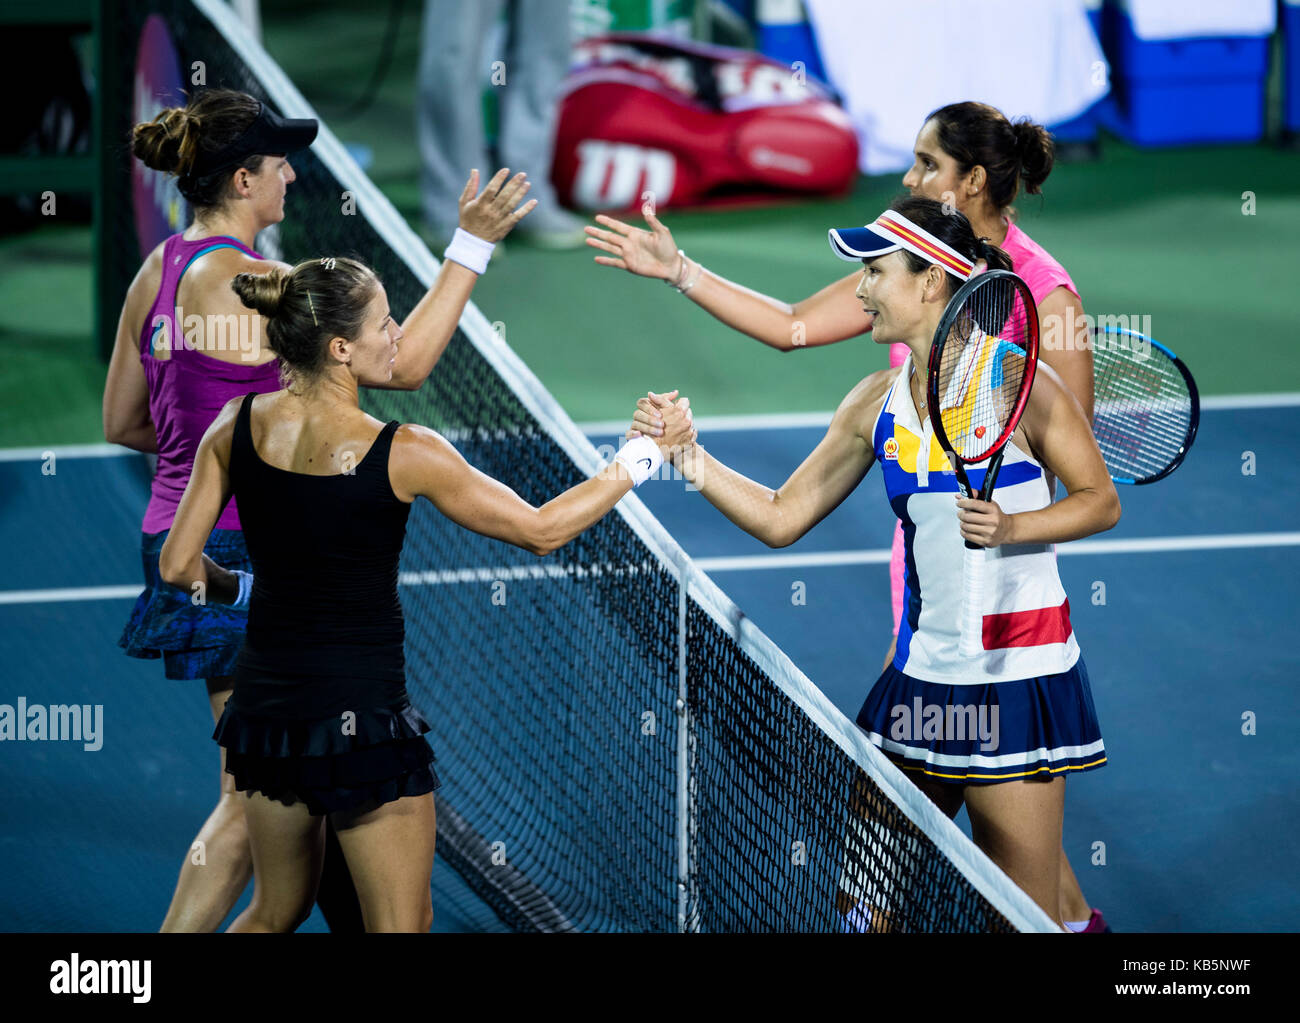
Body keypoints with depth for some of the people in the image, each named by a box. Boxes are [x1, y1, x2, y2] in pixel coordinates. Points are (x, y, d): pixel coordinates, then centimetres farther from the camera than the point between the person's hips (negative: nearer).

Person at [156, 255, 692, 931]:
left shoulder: (238, 426, -4)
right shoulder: (402, 454, -16)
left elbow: (179, 566, 1)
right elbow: (540, 531, -7)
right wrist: (645, 457, 3)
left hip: (265, 699, 6)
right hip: (363, 713, -6)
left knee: (276, 911, 23)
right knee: (402, 927, 7)